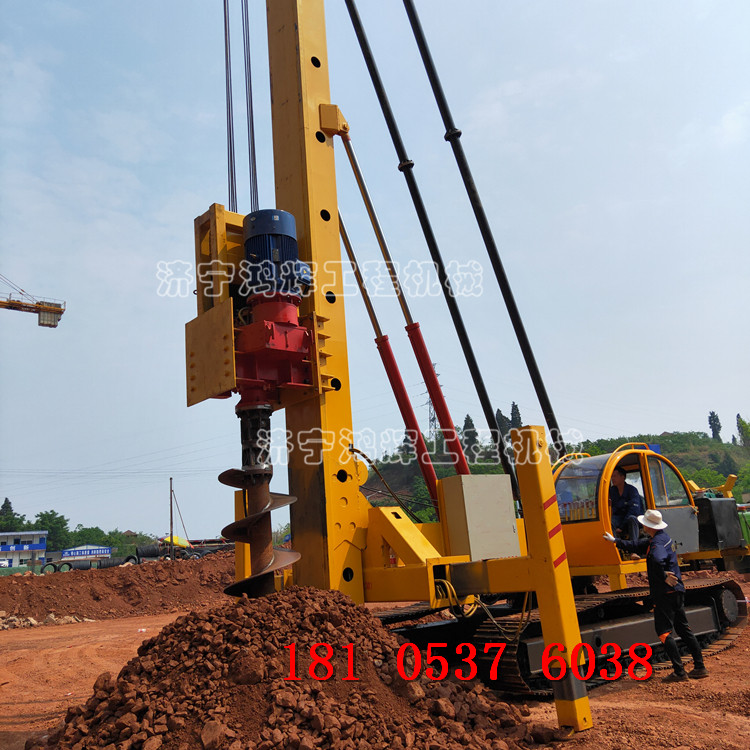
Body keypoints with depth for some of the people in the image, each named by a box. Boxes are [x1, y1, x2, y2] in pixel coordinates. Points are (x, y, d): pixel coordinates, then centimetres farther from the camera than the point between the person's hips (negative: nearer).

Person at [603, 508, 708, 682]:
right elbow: (637, 545, 26)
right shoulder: (663, 537, 14)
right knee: (683, 629, 15)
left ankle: (679, 672, -4)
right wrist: (615, 541, 30)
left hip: (665, 592, -10)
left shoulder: (658, 542, -18)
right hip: (677, 591, 10)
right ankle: (700, 667, 19)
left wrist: (664, 577, -27)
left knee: (664, 632, -4)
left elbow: (657, 559, -42)